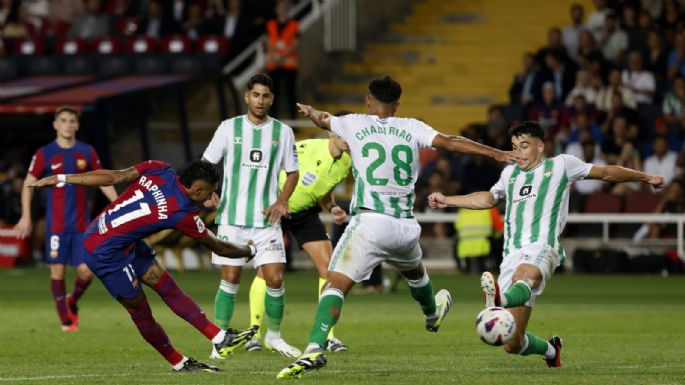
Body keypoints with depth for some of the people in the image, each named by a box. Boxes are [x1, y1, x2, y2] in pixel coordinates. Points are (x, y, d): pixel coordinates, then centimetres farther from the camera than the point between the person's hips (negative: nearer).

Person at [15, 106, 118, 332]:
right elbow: (29, 184, 3)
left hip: (82, 224, 2)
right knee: (57, 270, -4)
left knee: (86, 271, -5)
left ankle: (72, 303, 25)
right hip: (56, 225, -2)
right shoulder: (44, 154, -1)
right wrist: (26, 217, -5)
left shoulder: (87, 152, 5)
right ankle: (66, 320, 8)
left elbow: (103, 181, 13)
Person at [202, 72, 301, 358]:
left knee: (275, 279, -6)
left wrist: (282, 200, -5)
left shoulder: (283, 132, 4)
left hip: (266, 218, 1)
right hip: (232, 217, -1)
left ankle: (274, 336, 14)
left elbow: (292, 172, 11)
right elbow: (206, 163, 9)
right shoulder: (229, 128, 2)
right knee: (230, 279, -2)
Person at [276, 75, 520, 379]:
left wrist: (311, 112, 50)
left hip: (369, 223, -4)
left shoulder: (355, 124, 7)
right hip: (405, 226, 4)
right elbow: (450, 143, 5)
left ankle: (314, 349, -30)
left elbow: (322, 120, 26)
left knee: (335, 284, -11)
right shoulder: (411, 128, 8)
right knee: (414, 271, 35)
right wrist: (497, 154, 12)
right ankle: (433, 314, 64)